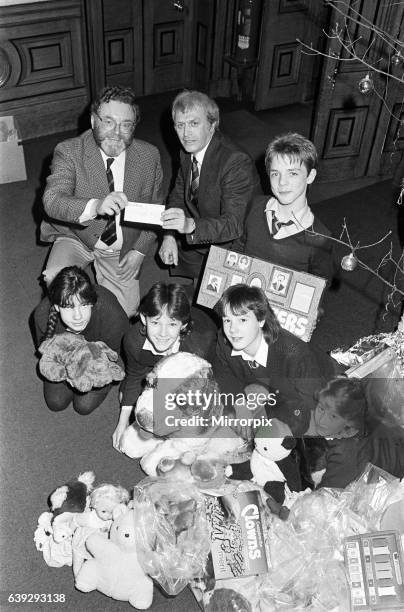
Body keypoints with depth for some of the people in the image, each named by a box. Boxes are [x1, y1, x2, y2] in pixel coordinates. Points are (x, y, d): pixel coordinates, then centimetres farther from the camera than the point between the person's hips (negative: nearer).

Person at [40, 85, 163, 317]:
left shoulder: (149, 155, -8)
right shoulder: (68, 151, -17)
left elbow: (154, 206, 4)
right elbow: (52, 201, -32)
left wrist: (139, 250, -7)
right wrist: (94, 206, -52)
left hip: (123, 246, 2)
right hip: (76, 237, -2)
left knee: (125, 310, -9)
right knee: (56, 280, -28)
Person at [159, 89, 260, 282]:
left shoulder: (237, 163, -29)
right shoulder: (188, 153, -4)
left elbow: (234, 224, -34)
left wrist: (191, 225, -51)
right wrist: (169, 236, -9)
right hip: (192, 249, 7)